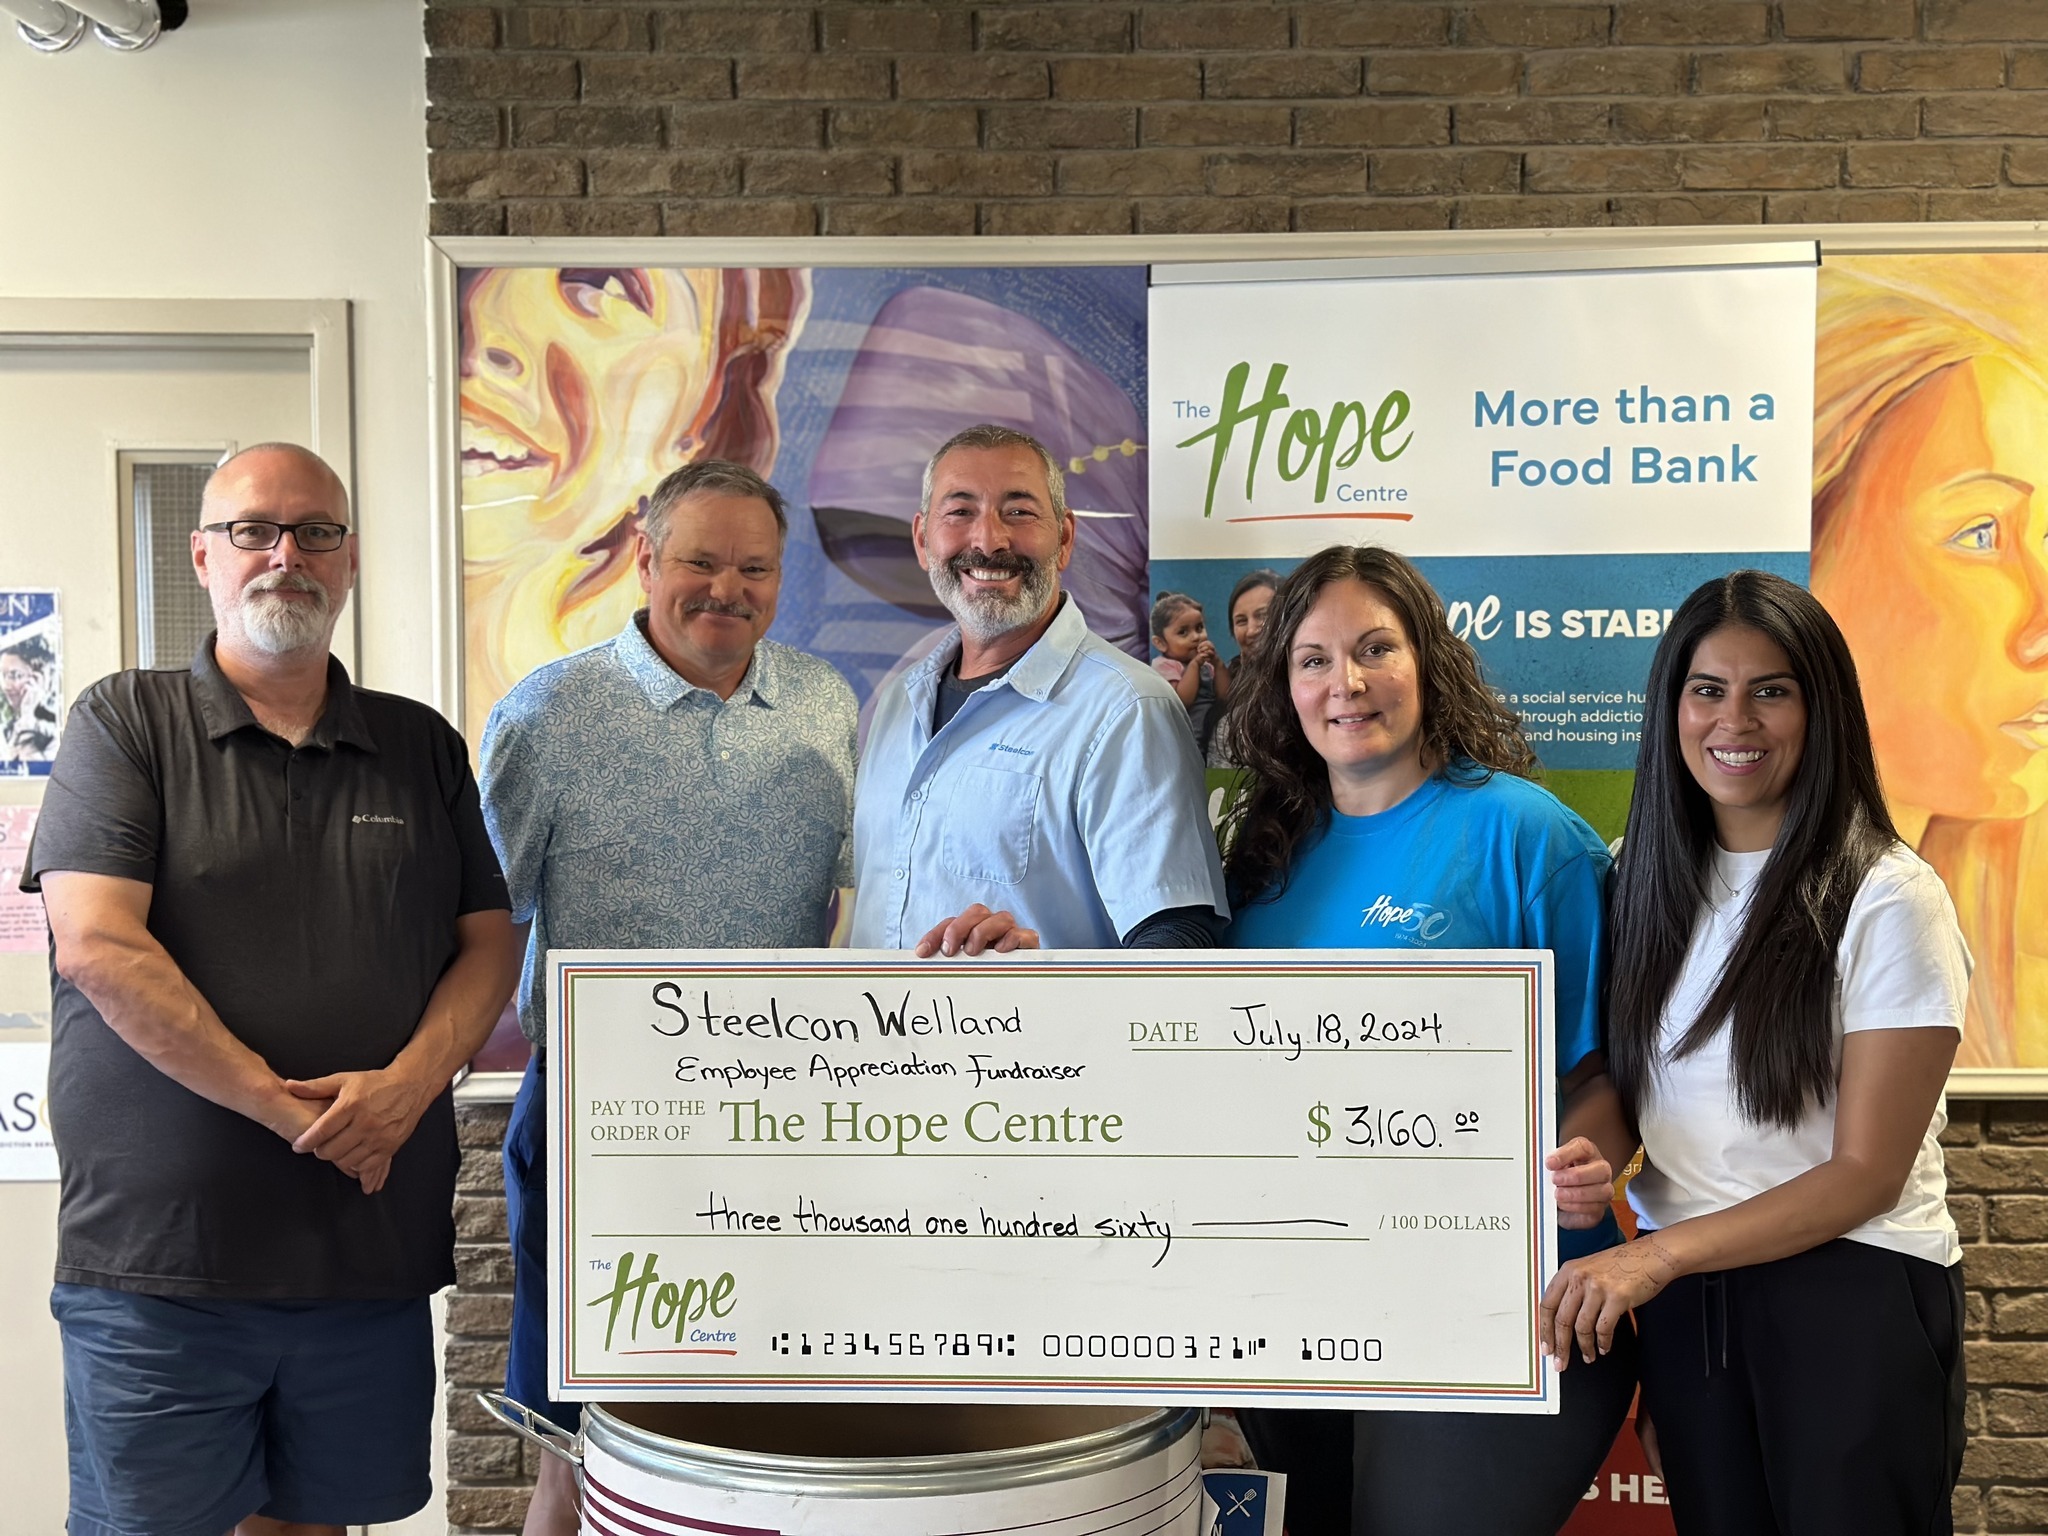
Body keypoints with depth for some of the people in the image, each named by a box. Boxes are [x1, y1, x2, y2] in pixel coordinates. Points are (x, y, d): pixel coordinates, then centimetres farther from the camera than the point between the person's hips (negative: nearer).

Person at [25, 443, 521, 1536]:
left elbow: (489, 943, 9)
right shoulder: (124, 723, 1)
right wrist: (287, 1110, -15)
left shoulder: (422, 747, 11)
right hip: (157, 1259, -3)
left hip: (374, 1256, 3)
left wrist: (409, 1083, -11)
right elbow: (96, 948, -11)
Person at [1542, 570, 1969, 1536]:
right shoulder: (1645, 879, 4)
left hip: (1850, 1296, -4)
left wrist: (1656, 1253, -19)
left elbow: (1867, 1173, -12)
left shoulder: (1887, 899, -11)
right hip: (1678, 1301, 4)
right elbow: (1623, 1095, 7)